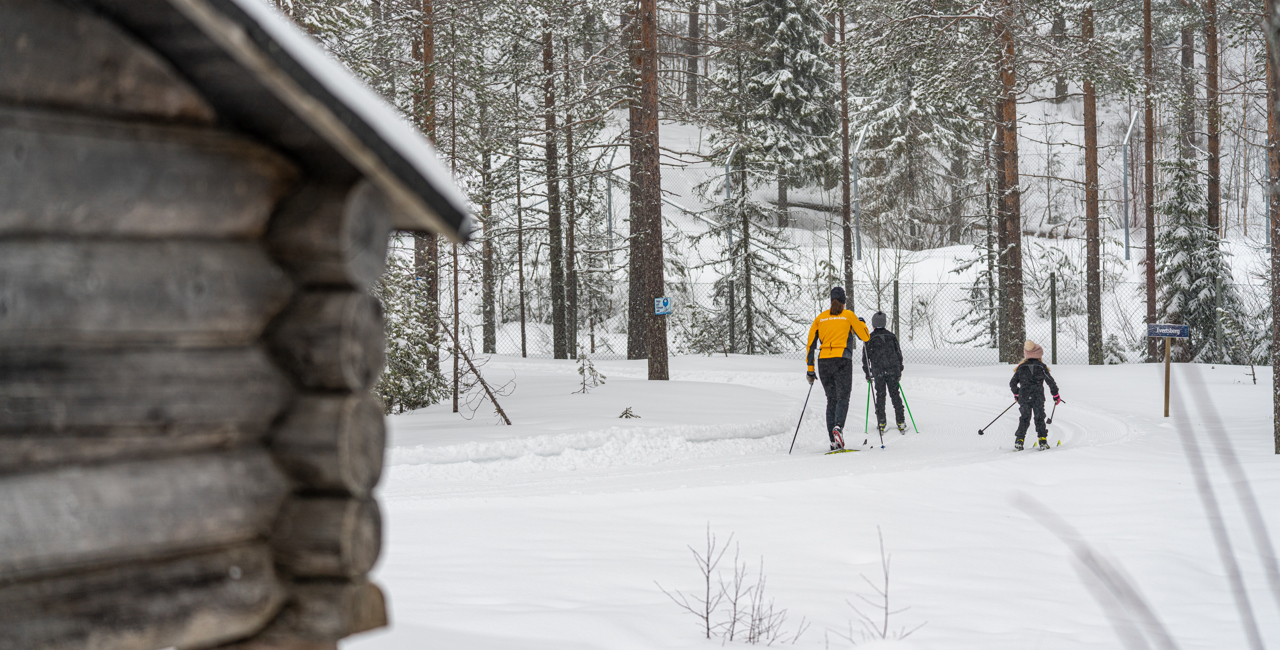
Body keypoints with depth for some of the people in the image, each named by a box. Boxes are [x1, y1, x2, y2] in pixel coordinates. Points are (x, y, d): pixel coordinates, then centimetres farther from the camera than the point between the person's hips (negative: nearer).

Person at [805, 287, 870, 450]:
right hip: (842, 360, -3)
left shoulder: (820, 318, 11)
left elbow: (811, 344, 9)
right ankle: (838, 426, -34)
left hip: (823, 361, 3)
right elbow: (864, 336, 11)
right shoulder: (849, 315, 3)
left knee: (831, 400, 10)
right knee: (843, 397, -4)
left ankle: (833, 441, 4)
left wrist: (810, 369, 14)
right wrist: (861, 323, 32)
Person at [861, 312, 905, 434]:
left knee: (880, 396, 6)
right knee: (895, 395, 7)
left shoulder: (869, 339, -1)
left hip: (878, 372, -1)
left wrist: (867, 374, 11)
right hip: (893, 371, 1)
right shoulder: (891, 336, 5)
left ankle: (881, 423, 2)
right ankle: (901, 422, 5)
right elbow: (899, 354, 11)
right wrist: (899, 371, 21)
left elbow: (865, 357, 1)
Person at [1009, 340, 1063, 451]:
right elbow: (1051, 382, -1)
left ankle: (1019, 441, -2)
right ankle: (1043, 440, 2)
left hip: (1024, 397, 2)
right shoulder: (1041, 367, -2)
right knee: (1040, 419, 8)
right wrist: (1056, 395, 12)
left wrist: (1016, 394, 26)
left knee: (1024, 419, 8)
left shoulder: (1021, 367, 5)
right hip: (1038, 398, -2)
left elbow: (1012, 383, 9)